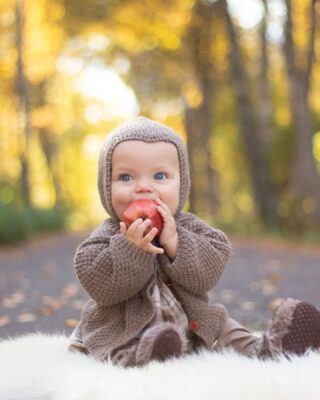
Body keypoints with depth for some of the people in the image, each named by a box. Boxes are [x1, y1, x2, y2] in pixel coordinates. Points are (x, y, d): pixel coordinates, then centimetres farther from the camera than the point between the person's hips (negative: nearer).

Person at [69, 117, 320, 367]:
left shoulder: (189, 227, 2)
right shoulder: (108, 236, -4)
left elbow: (208, 274, -11)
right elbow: (99, 285, -17)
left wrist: (174, 242, -24)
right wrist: (131, 248, -29)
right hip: (124, 334, -4)